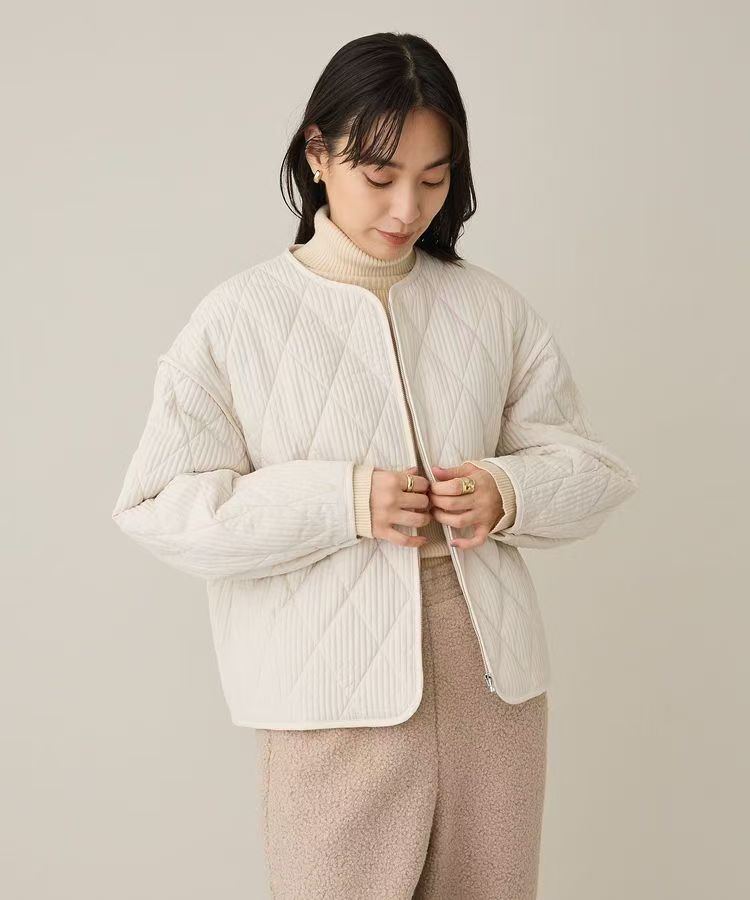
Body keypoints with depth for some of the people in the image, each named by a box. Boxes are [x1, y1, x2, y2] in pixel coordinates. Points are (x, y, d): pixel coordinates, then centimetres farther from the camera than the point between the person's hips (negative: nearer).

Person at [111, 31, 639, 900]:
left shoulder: (493, 307, 5)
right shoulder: (238, 319, -4)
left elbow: (593, 467, 10)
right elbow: (158, 507, -6)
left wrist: (509, 493, -13)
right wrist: (339, 500, -17)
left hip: (493, 671, 4)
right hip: (336, 691, -3)